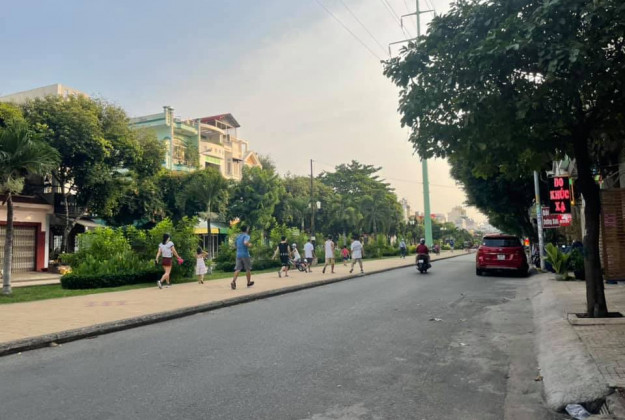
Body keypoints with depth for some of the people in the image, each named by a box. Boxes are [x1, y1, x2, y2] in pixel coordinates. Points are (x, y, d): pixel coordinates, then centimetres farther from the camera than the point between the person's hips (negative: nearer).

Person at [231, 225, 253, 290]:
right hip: (245, 254, -5)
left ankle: (233, 281, -21)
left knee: (238, 269, 0)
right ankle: (249, 283, 22)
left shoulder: (238, 236, 14)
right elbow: (245, 243, -27)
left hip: (238, 254, 5)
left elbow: (235, 243, 27)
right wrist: (249, 245, -9)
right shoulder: (246, 236, -8)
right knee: (248, 269, 10)